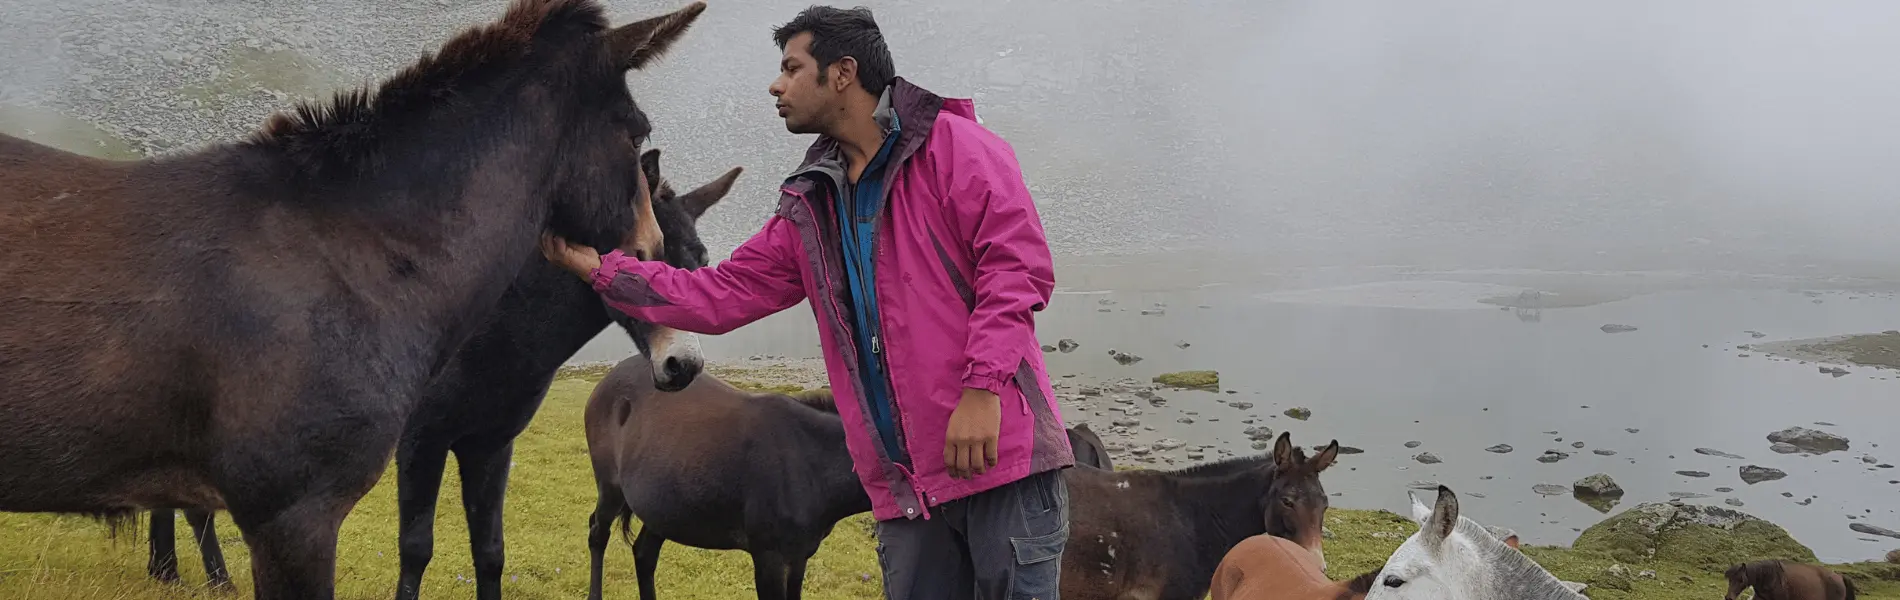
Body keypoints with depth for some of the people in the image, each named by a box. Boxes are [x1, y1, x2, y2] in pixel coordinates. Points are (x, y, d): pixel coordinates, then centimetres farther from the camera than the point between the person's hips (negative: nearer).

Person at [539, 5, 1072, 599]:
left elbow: (1018, 262, -11)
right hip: (907, 485, 6)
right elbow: (720, 295, 19)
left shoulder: (953, 146, -2)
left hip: (1000, 460, -6)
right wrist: (599, 269, 17)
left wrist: (983, 387, -20)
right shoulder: (808, 208, 18)